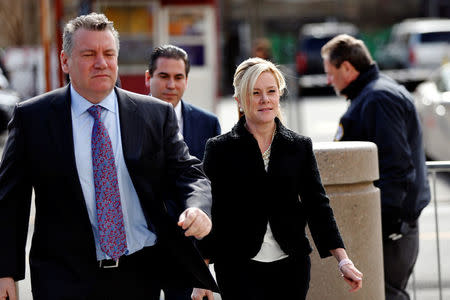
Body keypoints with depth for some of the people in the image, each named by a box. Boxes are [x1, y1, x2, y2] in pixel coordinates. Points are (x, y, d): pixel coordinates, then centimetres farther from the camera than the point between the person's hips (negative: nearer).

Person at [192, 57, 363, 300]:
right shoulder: (220, 149, 1)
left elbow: (317, 204, 7)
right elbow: (208, 213, 0)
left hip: (291, 266, 3)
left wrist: (343, 261, -2)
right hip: (239, 269, -2)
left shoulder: (300, 146, 7)